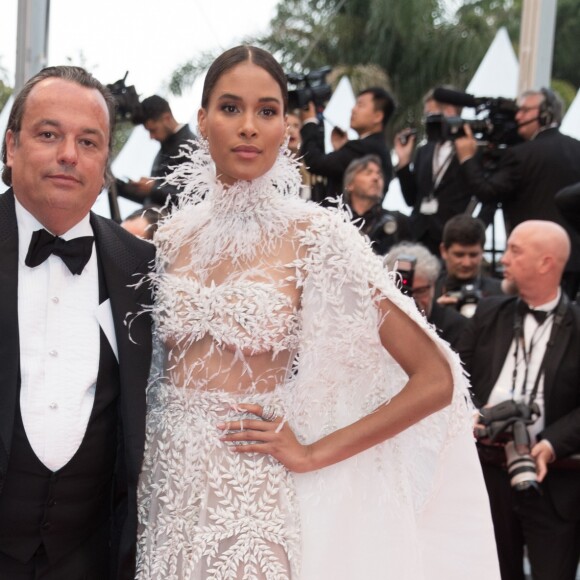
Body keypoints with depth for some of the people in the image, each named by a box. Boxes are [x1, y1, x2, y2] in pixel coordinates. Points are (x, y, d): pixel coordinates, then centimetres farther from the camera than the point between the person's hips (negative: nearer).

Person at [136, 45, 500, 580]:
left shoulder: (314, 236, -9)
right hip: (166, 494, 4)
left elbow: (435, 379, -11)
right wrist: (143, 479, 5)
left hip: (250, 503, -4)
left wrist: (311, 453, -10)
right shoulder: (172, 236, 4)